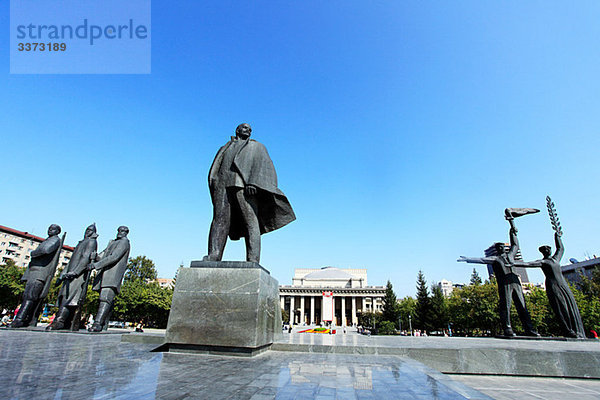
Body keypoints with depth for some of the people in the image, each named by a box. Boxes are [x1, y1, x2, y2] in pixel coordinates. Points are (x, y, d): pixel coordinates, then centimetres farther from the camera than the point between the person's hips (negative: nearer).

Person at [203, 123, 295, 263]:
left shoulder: (256, 146, 28)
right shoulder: (225, 148, 36)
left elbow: (263, 165, 9)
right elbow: (215, 167, 23)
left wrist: (253, 183, -11)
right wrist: (213, 182, 1)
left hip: (244, 184, -2)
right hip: (223, 183, 3)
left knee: (251, 221, -16)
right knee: (220, 219, -15)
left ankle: (253, 260, -23)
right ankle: (213, 256, -23)